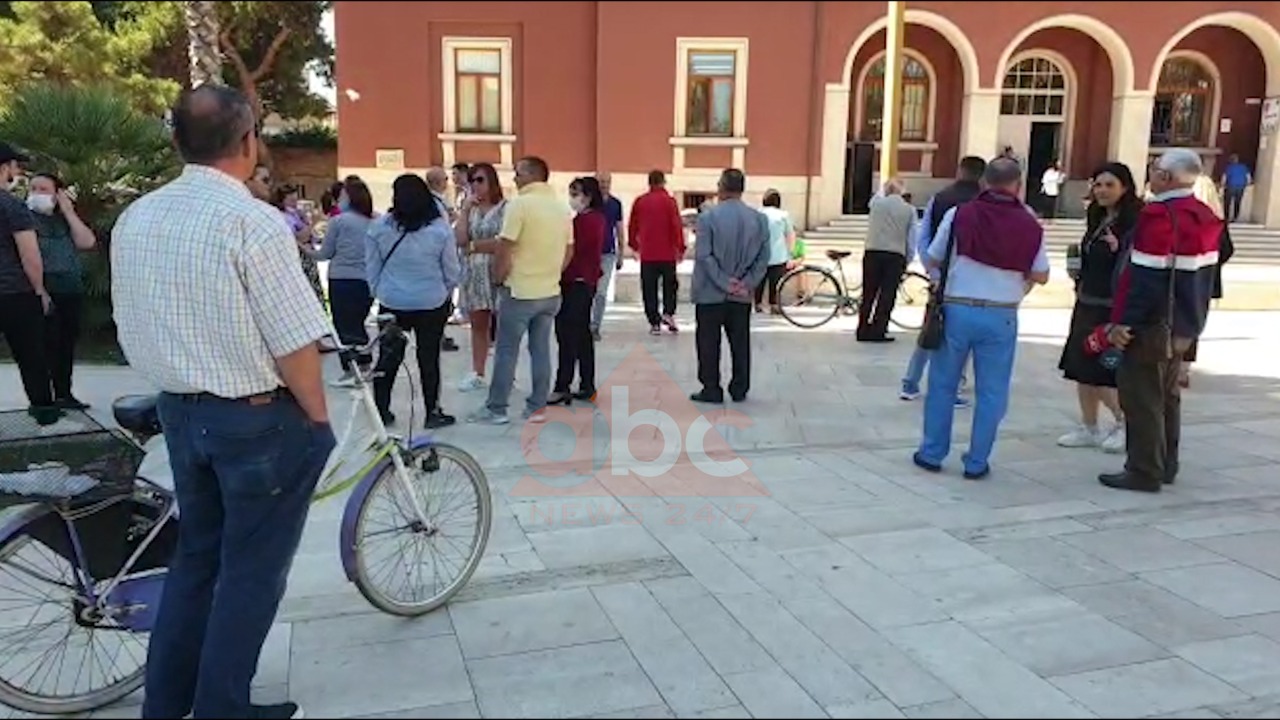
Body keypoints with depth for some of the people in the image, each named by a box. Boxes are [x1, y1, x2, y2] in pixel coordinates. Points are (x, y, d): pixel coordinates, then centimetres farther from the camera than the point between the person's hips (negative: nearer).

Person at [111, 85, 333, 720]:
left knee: (195, 555, 21)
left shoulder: (134, 219, 5)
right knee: (251, 571, 8)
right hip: (259, 419, -7)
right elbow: (294, 345, -19)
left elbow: (134, 328, 12)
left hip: (179, 411, 8)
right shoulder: (253, 222, -19)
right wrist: (318, 418, -6)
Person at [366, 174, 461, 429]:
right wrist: (445, 292, 17)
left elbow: (371, 268, 2)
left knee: (389, 357, 13)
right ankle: (433, 413, 15)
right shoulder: (440, 229, -10)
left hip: (392, 303, 1)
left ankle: (381, 411, 21)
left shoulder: (379, 228, -6)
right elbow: (452, 270, -2)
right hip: (432, 304, -1)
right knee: (429, 358, 8)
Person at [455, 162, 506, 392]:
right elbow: (459, 239, -2)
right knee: (478, 325, 11)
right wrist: (465, 208, -4)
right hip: (474, 274, 5)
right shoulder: (470, 209, 11)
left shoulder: (505, 208, -6)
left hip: (497, 274, -5)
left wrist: (473, 246, -7)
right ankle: (477, 373, 18)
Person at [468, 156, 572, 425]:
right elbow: (569, 250, 14)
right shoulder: (561, 206, 8)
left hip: (519, 291, -6)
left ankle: (496, 409, 9)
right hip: (550, 292, 6)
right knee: (541, 350, 10)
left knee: (506, 351, 3)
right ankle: (537, 408, 14)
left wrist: (498, 279, -2)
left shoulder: (519, 203, -14)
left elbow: (504, 249, -16)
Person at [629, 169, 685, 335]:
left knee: (649, 289, 7)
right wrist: (680, 247, -2)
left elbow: (632, 226, 9)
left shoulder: (639, 202, 3)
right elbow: (677, 225, -9)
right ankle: (668, 313, -3)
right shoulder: (669, 201, -6)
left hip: (647, 254, 2)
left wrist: (634, 245, 23)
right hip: (667, 253, -2)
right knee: (670, 284, 15)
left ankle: (654, 323, 6)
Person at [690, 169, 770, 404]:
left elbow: (704, 256, -14)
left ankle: (711, 390, 8)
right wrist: (747, 284, -2)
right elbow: (763, 258, -1)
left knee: (709, 343, 6)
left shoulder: (708, 217, -10)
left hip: (710, 294, -3)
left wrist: (724, 283, -10)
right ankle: (740, 389, 17)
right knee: (740, 343, 12)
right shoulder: (760, 219, 2)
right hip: (742, 296, 4)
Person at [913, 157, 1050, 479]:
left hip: (957, 309, 0)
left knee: (942, 385, 12)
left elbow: (932, 260, 2)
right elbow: (1040, 276, 2)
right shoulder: (1030, 225, -2)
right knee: (991, 392, 10)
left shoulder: (959, 214, -5)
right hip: (1001, 316, 0)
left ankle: (932, 453, 19)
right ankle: (977, 462, 15)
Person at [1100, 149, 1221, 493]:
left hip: (1153, 325, -9)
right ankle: (1166, 465, 27)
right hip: (1183, 327, 9)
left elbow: (1145, 276, -23)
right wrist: (1191, 318, 22)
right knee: (1167, 396, 18)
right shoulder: (1204, 216, 11)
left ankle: (1143, 473, 3)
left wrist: (1124, 322, -19)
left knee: (1141, 397, -2)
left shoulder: (1159, 215, -18)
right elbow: (1205, 273, 16)